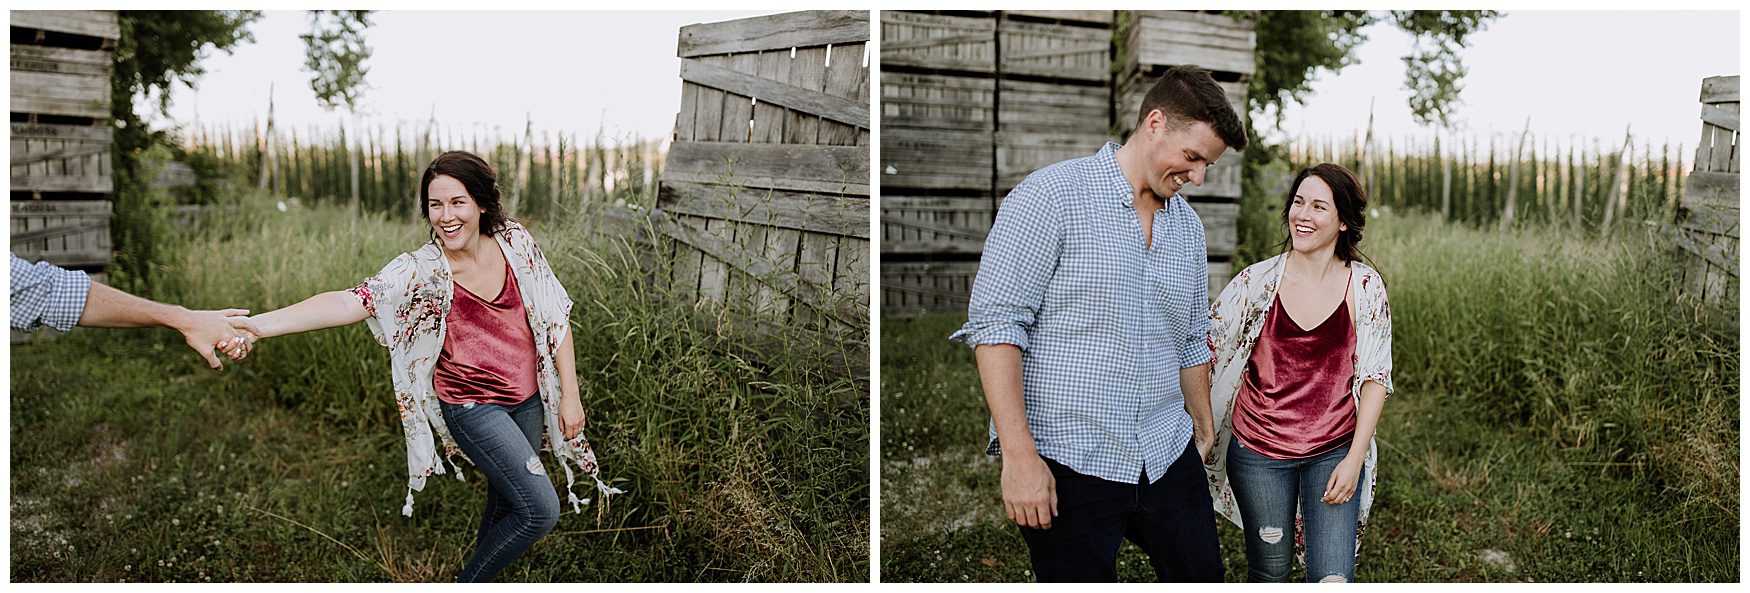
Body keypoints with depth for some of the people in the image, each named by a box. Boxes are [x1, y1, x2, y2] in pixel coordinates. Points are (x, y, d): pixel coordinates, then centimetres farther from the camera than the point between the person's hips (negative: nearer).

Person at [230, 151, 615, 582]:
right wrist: (257, 325, -45)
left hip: (527, 398, 4)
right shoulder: (422, 270, -17)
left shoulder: (516, 242, -7)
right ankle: (467, 585, 11)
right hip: (473, 406, -4)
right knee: (540, 510, -11)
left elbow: (554, 316, 0)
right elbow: (353, 301, -31)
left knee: (507, 503, 18)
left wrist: (569, 394, -2)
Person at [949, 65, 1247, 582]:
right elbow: (995, 324, -15)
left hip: (1168, 455, 7)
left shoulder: (1188, 224, 13)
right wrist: (1019, 455, -19)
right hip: (1068, 461, -6)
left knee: (1203, 575, 9)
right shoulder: (1049, 196, -9)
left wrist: (1204, 431, 23)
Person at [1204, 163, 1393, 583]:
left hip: (1334, 452, 0)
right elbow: (1202, 347, 2)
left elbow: (1375, 376, 0)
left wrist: (1355, 458, -6)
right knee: (1269, 573, 11)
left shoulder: (1365, 287, -4)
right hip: (1258, 452, 0)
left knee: (1332, 579, -7)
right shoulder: (1259, 281, -4)